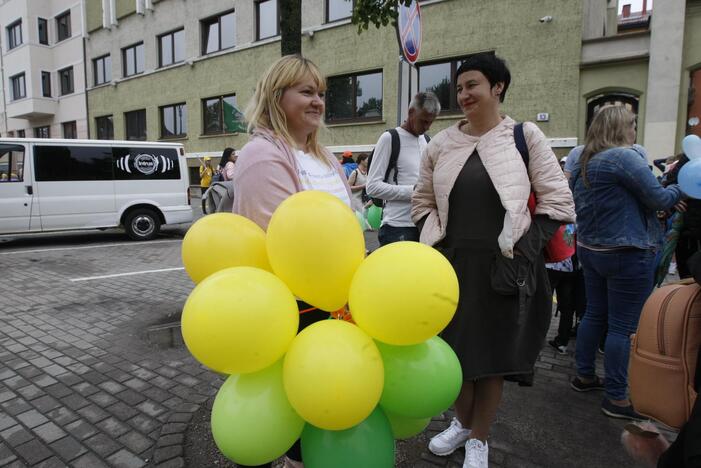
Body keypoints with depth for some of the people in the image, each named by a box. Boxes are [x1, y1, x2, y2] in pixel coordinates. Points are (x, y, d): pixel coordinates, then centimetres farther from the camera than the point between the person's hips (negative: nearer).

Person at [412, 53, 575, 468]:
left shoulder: (525, 136, -2)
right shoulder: (442, 143, 6)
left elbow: (559, 202, -2)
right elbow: (422, 202, 14)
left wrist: (521, 247, -9)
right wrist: (436, 242, 1)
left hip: (503, 267, -2)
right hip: (452, 263, 3)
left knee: (493, 354, 9)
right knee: (455, 349, 13)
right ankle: (462, 422, 40)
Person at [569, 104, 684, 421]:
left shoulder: (583, 164, 11)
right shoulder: (624, 156, -15)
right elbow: (658, 198, -11)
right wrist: (681, 188, 8)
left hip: (590, 249, 9)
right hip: (627, 255, -8)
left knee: (595, 314, 18)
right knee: (623, 326, 0)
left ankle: (584, 376, 30)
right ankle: (616, 398, 10)